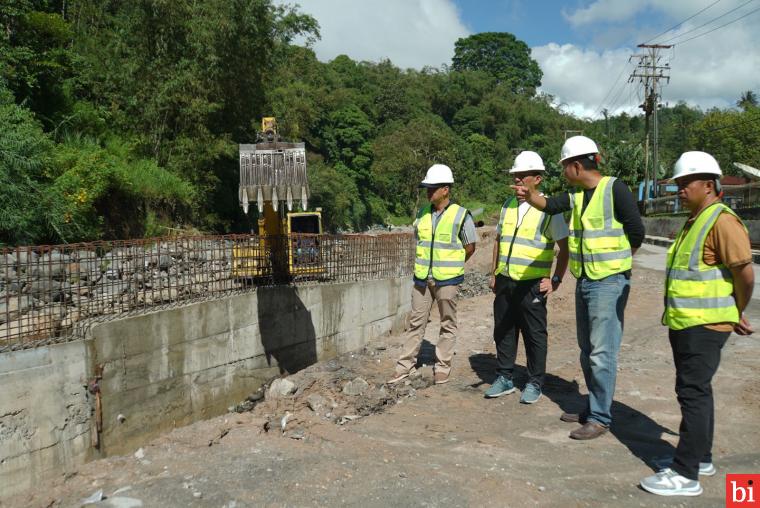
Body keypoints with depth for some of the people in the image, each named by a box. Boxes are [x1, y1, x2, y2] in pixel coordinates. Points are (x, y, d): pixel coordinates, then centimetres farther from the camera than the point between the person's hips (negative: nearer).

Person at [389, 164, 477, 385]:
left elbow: (470, 247, 0)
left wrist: (451, 265, 8)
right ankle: (405, 365, 15)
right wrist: (426, 263, 13)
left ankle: (442, 367, 18)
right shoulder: (422, 213, 5)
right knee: (416, 321, 8)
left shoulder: (461, 215, -8)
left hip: (447, 279, -4)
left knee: (448, 324, 7)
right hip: (422, 278, 4)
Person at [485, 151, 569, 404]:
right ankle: (504, 378, 25)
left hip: (532, 284, -5)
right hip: (505, 282, 6)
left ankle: (534, 383, 18)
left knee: (534, 335, 5)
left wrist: (556, 280, -7)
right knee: (503, 331, 12)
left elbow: (565, 247, -4)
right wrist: (494, 274, 16)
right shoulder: (508, 206, 11)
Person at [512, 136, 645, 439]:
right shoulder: (577, 194, 10)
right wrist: (530, 195, -13)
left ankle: (600, 418, 4)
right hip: (584, 281, 9)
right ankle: (593, 409, 27)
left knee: (602, 352, -5)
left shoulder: (614, 189, -12)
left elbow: (637, 232, -9)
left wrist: (616, 260, 5)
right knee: (587, 350, 15)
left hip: (609, 282, -8)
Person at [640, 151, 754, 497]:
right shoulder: (694, 222, 15)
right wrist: (733, 316, 16)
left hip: (705, 325, -10)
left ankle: (686, 474, 1)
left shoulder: (722, 221, -15)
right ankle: (701, 458, 30)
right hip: (685, 323, 10)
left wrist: (737, 313, -2)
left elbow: (745, 273, -18)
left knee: (693, 393, -6)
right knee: (696, 391, 17)